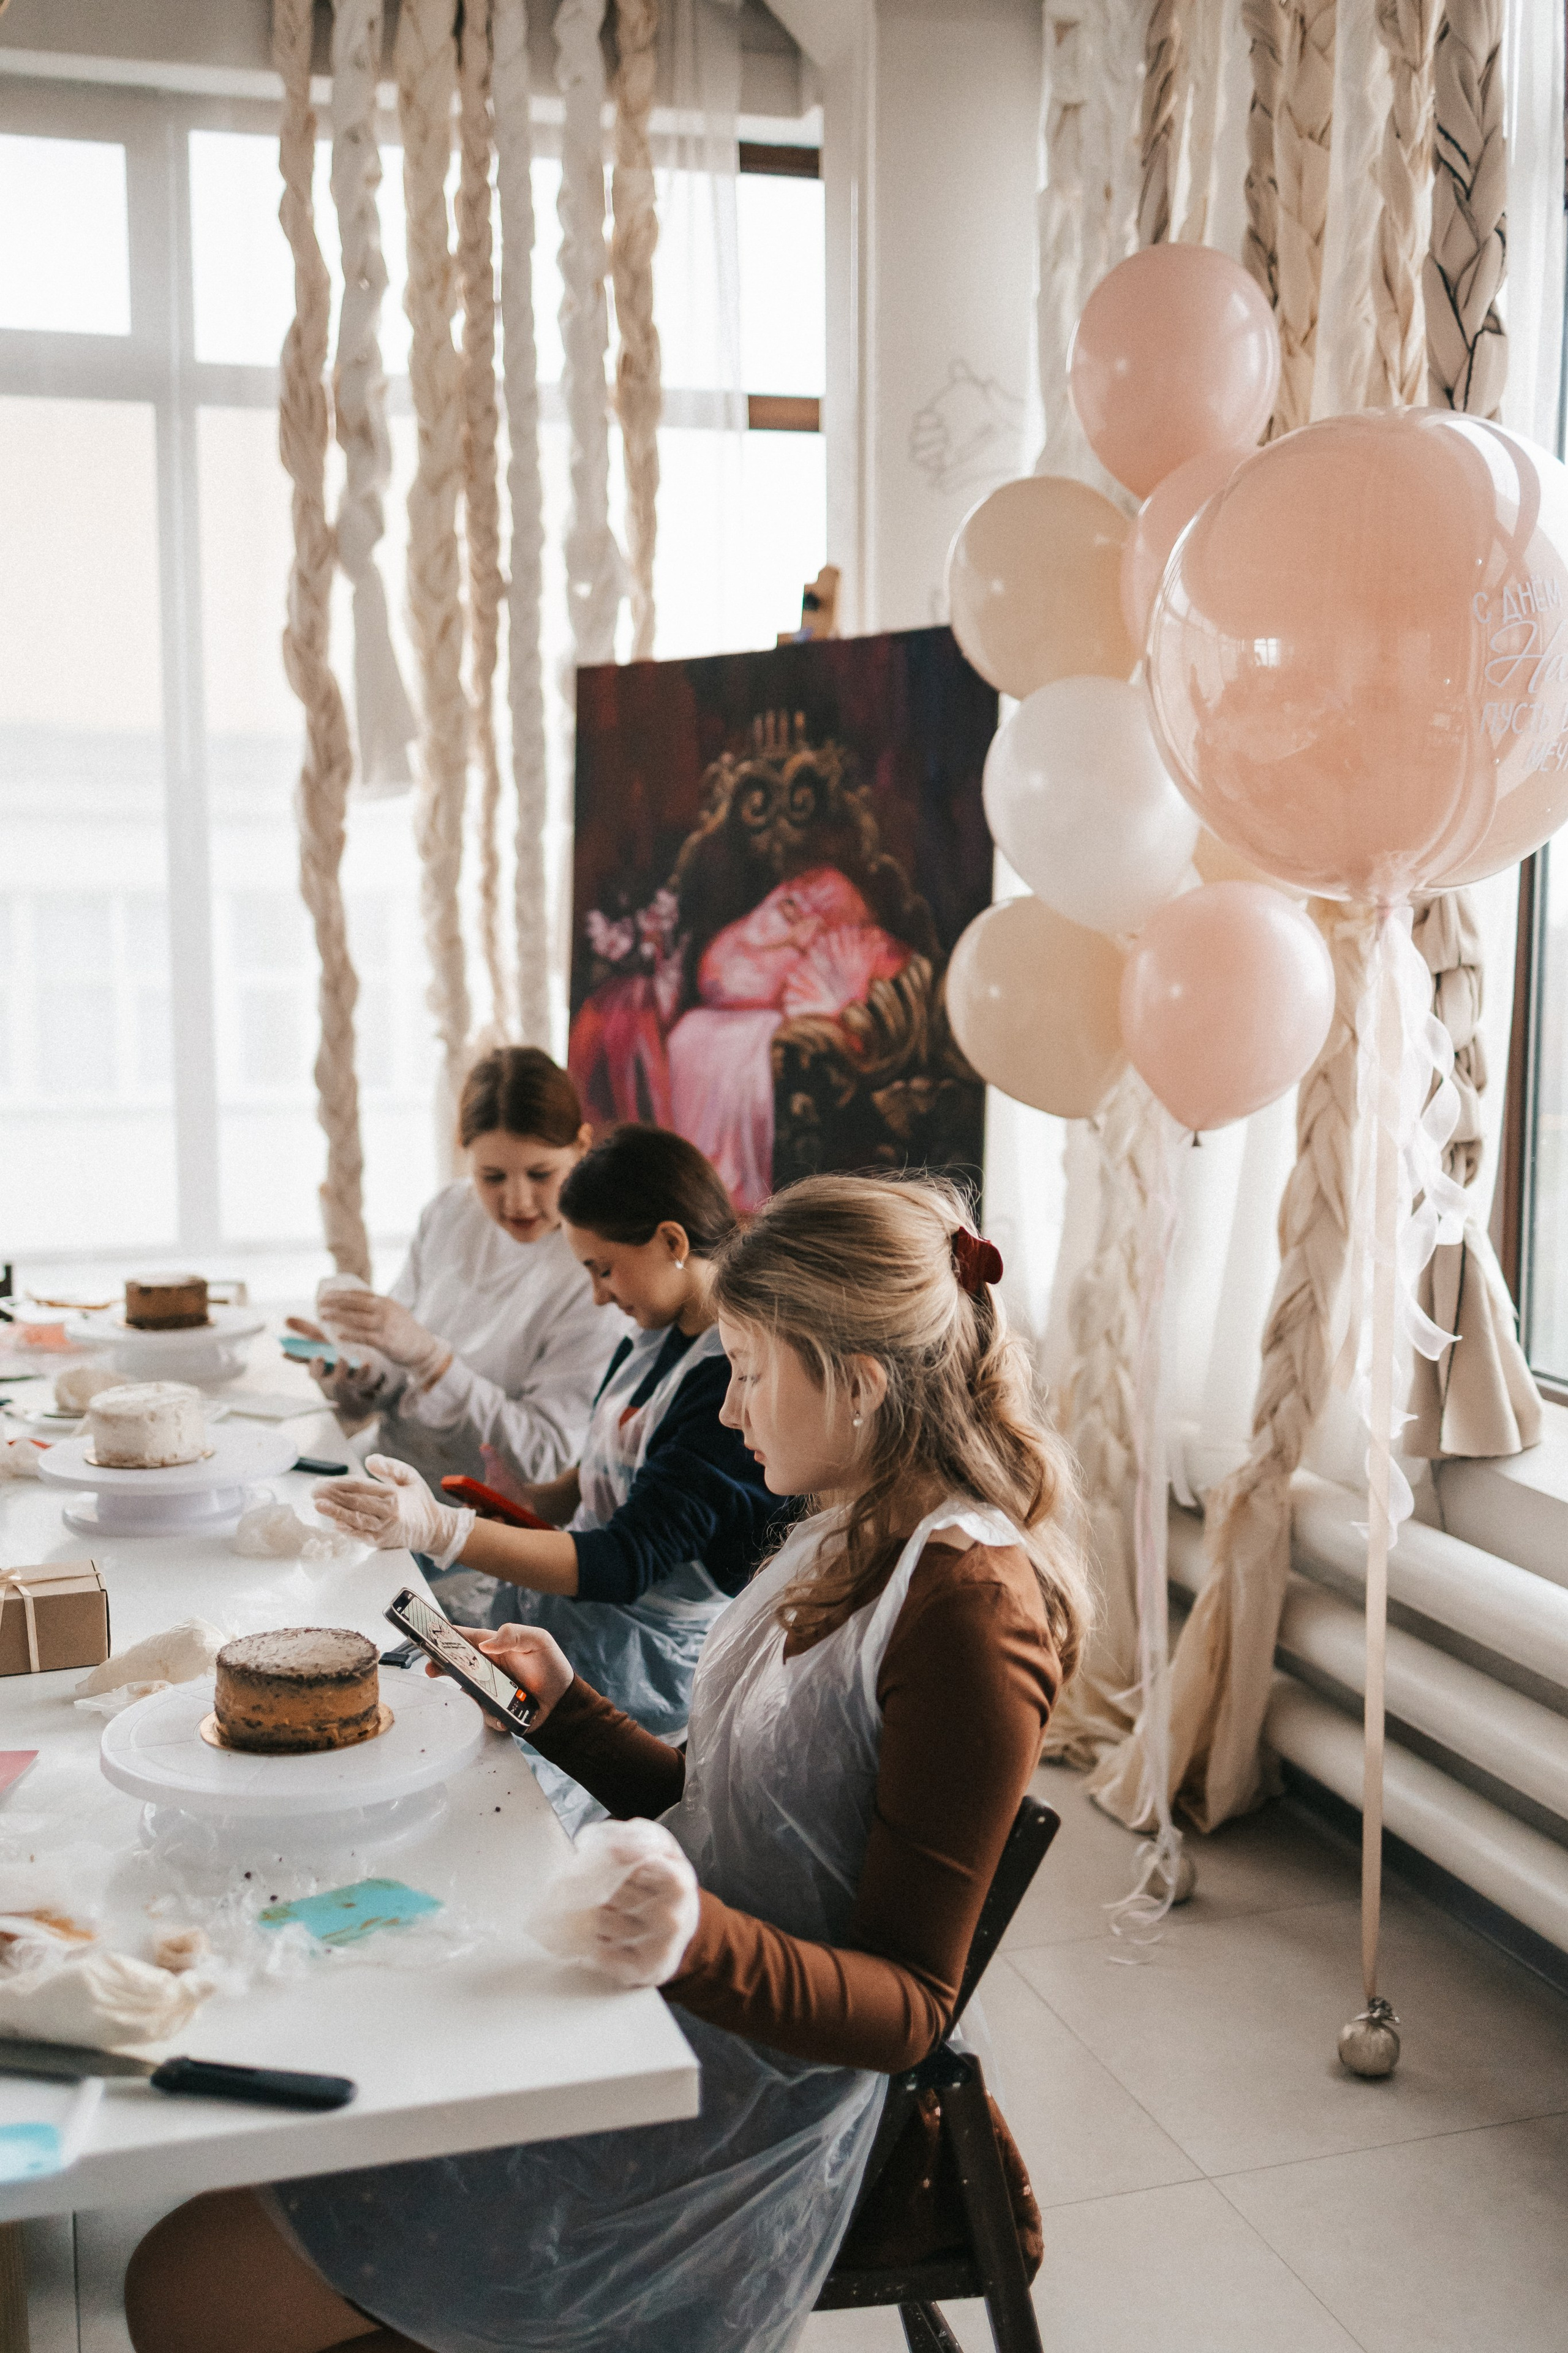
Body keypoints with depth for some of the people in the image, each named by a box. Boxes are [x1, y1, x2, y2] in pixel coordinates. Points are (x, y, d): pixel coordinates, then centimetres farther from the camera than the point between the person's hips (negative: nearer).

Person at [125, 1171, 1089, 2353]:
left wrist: (703, 1941, -35)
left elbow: (905, 2008, -19)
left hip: (733, 2120, -9)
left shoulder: (970, 1606, -20)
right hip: (645, 2027, 9)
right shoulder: (851, 1541, 10)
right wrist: (565, 1707, 7)